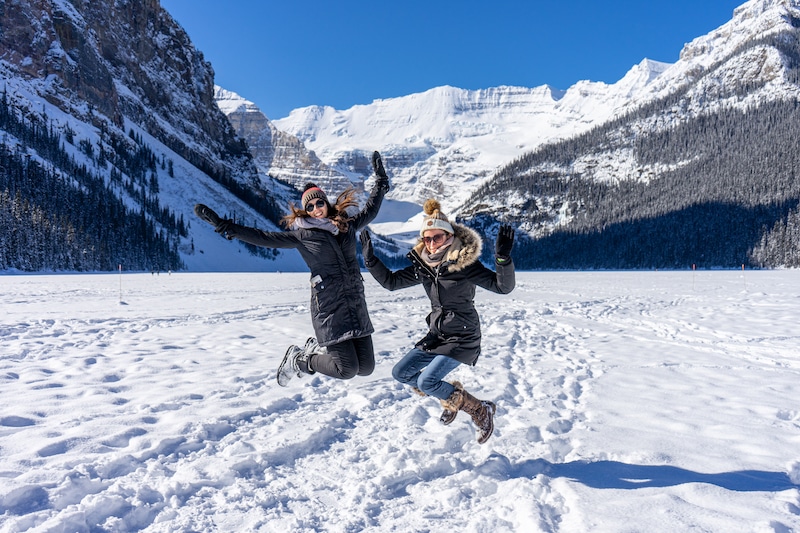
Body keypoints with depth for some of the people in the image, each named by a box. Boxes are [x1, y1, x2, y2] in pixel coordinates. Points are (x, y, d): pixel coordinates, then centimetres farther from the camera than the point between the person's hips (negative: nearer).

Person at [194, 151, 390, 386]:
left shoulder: (347, 225, 12)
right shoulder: (302, 235, -1)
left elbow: (369, 211, 30)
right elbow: (263, 238, -3)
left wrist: (381, 181, 34)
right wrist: (223, 225, -8)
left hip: (356, 306, 6)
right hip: (329, 309, -5)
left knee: (366, 368, 7)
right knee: (347, 369, -8)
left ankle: (317, 347, 31)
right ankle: (297, 360, 18)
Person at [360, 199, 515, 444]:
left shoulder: (465, 263, -19)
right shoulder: (422, 265, -1)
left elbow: (503, 286, -24)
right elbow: (391, 281, 7)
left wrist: (503, 258, -40)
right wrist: (370, 259, -3)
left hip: (462, 338, -7)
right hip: (437, 334, 7)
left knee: (426, 381, -18)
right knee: (401, 373, 9)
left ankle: (480, 410, 1)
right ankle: (452, 396, 25)